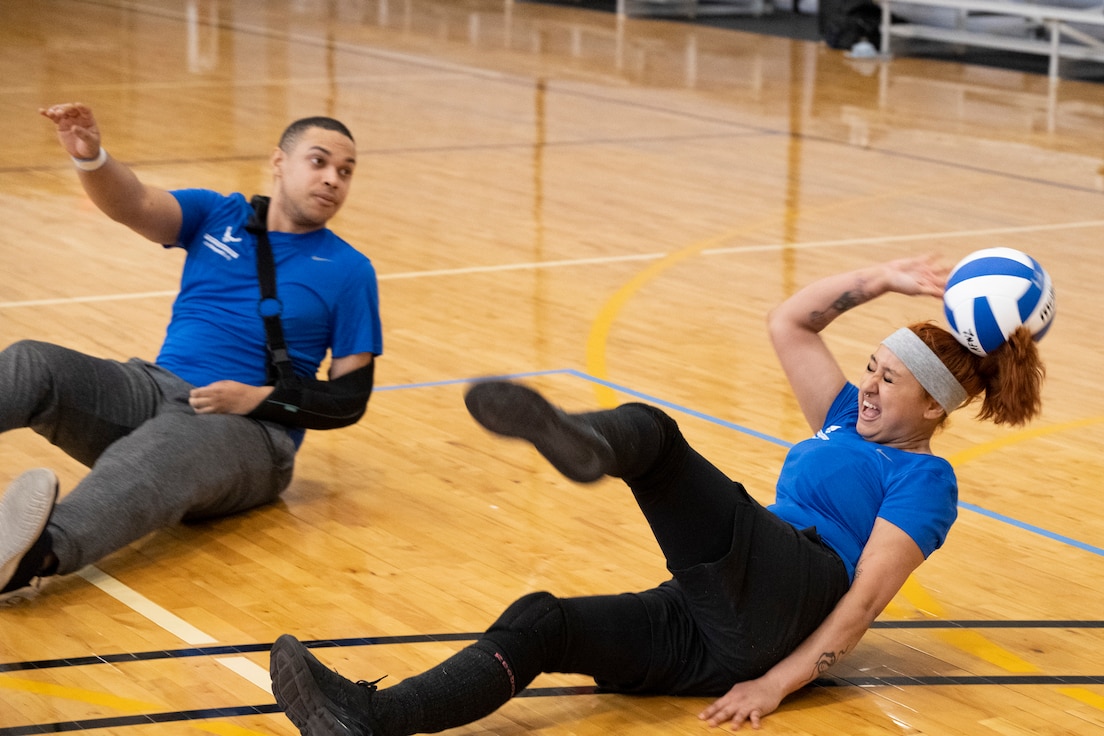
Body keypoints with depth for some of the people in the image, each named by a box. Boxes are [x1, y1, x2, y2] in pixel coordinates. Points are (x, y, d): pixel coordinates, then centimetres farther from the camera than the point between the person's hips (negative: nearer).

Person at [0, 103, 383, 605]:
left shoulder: (349, 271, 8)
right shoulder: (218, 216, 15)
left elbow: (351, 397, 4)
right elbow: (135, 206, -4)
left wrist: (259, 399, -12)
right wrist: (90, 157, -27)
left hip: (249, 430, -4)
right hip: (153, 388, 4)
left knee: (164, 447, -39)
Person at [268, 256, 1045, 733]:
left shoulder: (924, 478, 6)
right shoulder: (849, 423, 31)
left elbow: (865, 595, -6)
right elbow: (789, 324, 31)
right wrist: (881, 281, 24)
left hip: (783, 606, -7)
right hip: (718, 627, 7)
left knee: (648, 431, -26)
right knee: (541, 621, -18)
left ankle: (587, 442, -63)